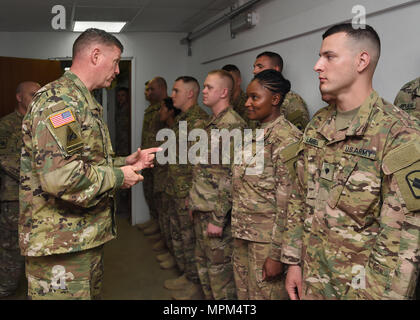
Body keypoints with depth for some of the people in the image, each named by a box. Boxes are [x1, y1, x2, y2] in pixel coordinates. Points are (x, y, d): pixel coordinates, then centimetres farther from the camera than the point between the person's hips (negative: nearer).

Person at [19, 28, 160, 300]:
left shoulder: (85, 103, 18)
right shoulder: (56, 100, -18)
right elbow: (58, 175, -30)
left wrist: (126, 162, 10)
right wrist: (118, 176, -16)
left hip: (89, 236, 10)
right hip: (60, 244, -10)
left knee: (93, 293, 20)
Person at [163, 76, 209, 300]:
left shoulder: (199, 120, -18)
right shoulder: (181, 119, 15)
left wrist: (192, 195, -23)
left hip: (188, 192, -10)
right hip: (176, 191, 10)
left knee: (190, 239, 1)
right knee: (177, 235, 19)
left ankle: (196, 285, 16)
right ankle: (186, 275, 35)